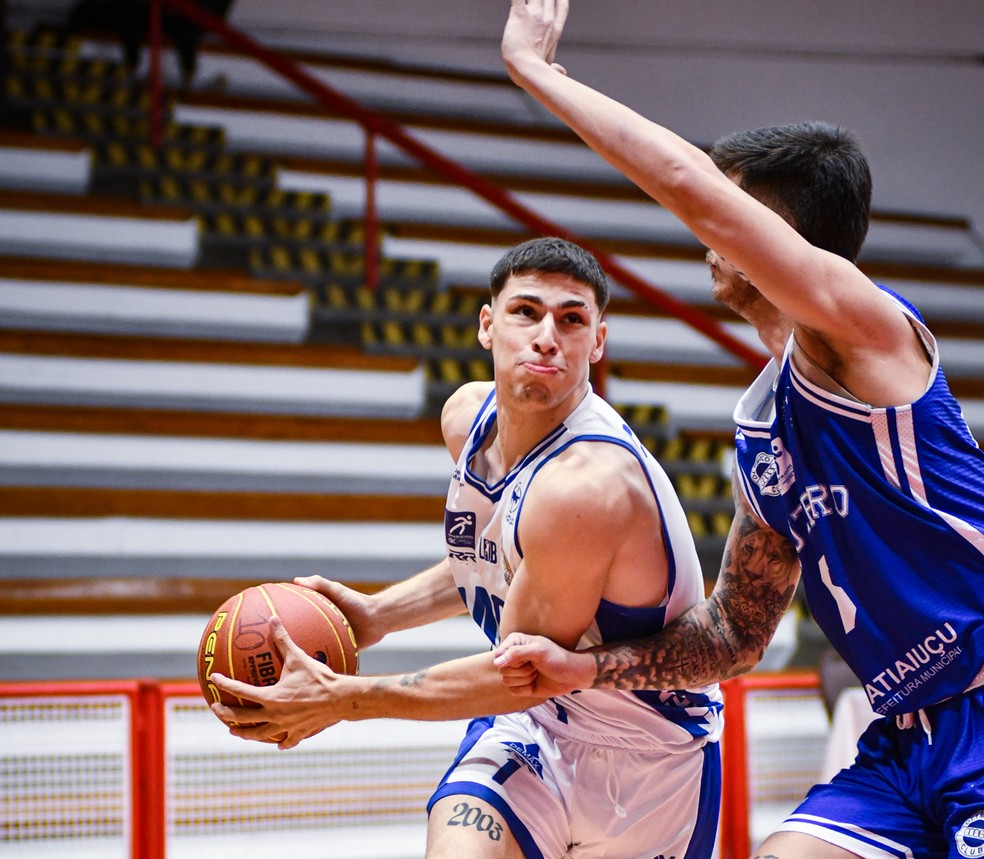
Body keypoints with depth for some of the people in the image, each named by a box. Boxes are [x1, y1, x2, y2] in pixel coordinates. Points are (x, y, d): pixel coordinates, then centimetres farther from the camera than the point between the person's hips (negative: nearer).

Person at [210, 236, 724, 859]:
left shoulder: (588, 482, -31)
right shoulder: (467, 416, -5)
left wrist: (341, 700, -20)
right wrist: (379, 615, 3)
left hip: (650, 759, -5)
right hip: (534, 721, 5)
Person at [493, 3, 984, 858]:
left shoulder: (860, 322, -10)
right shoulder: (760, 428, 14)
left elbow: (688, 183, -22)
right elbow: (735, 634, 20)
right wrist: (586, 669, 7)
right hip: (907, 738, 8)